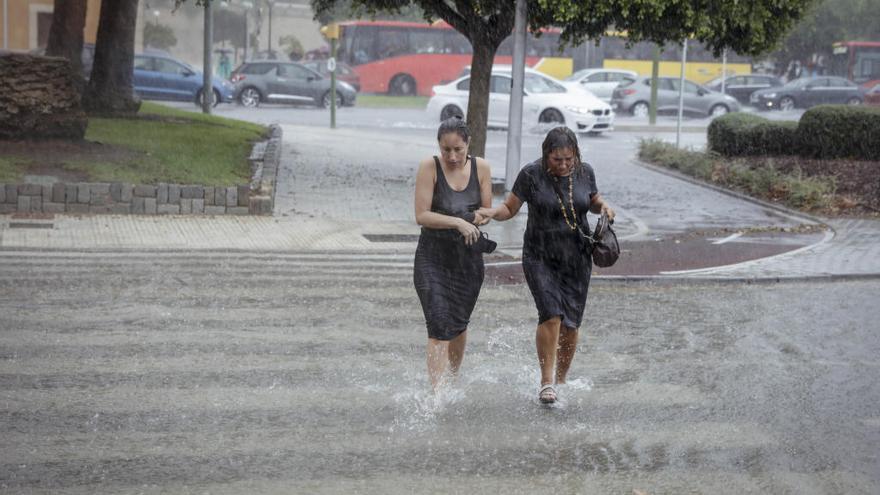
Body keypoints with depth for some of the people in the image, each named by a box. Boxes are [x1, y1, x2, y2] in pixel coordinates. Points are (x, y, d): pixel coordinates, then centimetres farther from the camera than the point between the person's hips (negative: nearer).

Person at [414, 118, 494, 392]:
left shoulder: (481, 168, 0)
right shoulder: (429, 167, -10)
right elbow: (421, 215, -15)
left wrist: (479, 218, -14)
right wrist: (458, 222, -25)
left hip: (468, 257, 4)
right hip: (433, 257, -3)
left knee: (459, 325, 14)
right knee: (439, 325, -15)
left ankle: (451, 378, 37)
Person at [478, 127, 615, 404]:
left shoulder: (584, 172, 1)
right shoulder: (531, 174, -9)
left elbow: (593, 201, 19)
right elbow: (510, 208, -2)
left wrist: (603, 206, -3)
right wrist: (491, 212, -23)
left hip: (576, 259, 3)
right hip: (541, 259, -3)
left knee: (571, 324, 4)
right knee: (551, 316, -19)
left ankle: (561, 380, 23)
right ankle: (546, 382, -9)